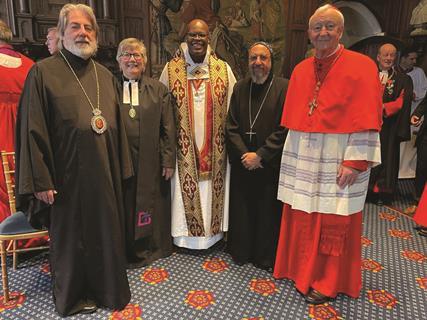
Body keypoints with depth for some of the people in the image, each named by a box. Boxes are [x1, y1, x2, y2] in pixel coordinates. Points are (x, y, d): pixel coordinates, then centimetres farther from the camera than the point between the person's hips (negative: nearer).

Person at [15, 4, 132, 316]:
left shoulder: (106, 76, 9)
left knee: (107, 232, 14)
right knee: (71, 238, 12)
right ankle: (73, 294, 36)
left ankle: (108, 287, 37)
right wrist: (41, 180, -12)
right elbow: (32, 130, -9)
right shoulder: (43, 73, -6)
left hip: (104, 173, 5)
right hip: (67, 176, -4)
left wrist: (121, 167, 10)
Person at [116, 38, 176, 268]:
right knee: (124, 206, 11)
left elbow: (167, 128, 1)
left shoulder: (158, 89, 4)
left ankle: (153, 247, 31)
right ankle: (126, 250, 31)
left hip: (150, 162, 0)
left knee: (151, 205, 10)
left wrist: (168, 161, -4)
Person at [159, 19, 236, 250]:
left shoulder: (223, 69, 2)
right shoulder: (171, 69, 0)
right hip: (184, 149, 0)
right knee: (186, 194, 8)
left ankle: (213, 233, 29)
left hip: (215, 149, 1)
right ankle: (185, 235, 26)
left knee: (213, 193, 11)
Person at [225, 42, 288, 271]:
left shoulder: (283, 88, -7)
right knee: (241, 211, 13)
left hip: (270, 164, -3)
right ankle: (241, 252, 32)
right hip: (242, 163, 4)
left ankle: (266, 257, 27)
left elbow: (285, 129, -12)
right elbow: (231, 126, 5)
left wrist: (260, 155, -13)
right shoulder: (240, 88, 6)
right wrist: (244, 154, -7)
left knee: (268, 212, 7)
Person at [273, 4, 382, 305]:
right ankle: (303, 267, 32)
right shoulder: (300, 70, 9)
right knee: (301, 217, 12)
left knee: (333, 222, 5)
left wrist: (355, 161, -17)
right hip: (303, 158, 5)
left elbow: (367, 121, -11)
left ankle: (328, 282, 23)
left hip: (338, 159, -5)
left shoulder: (361, 66, -7)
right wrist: (294, 153, 11)